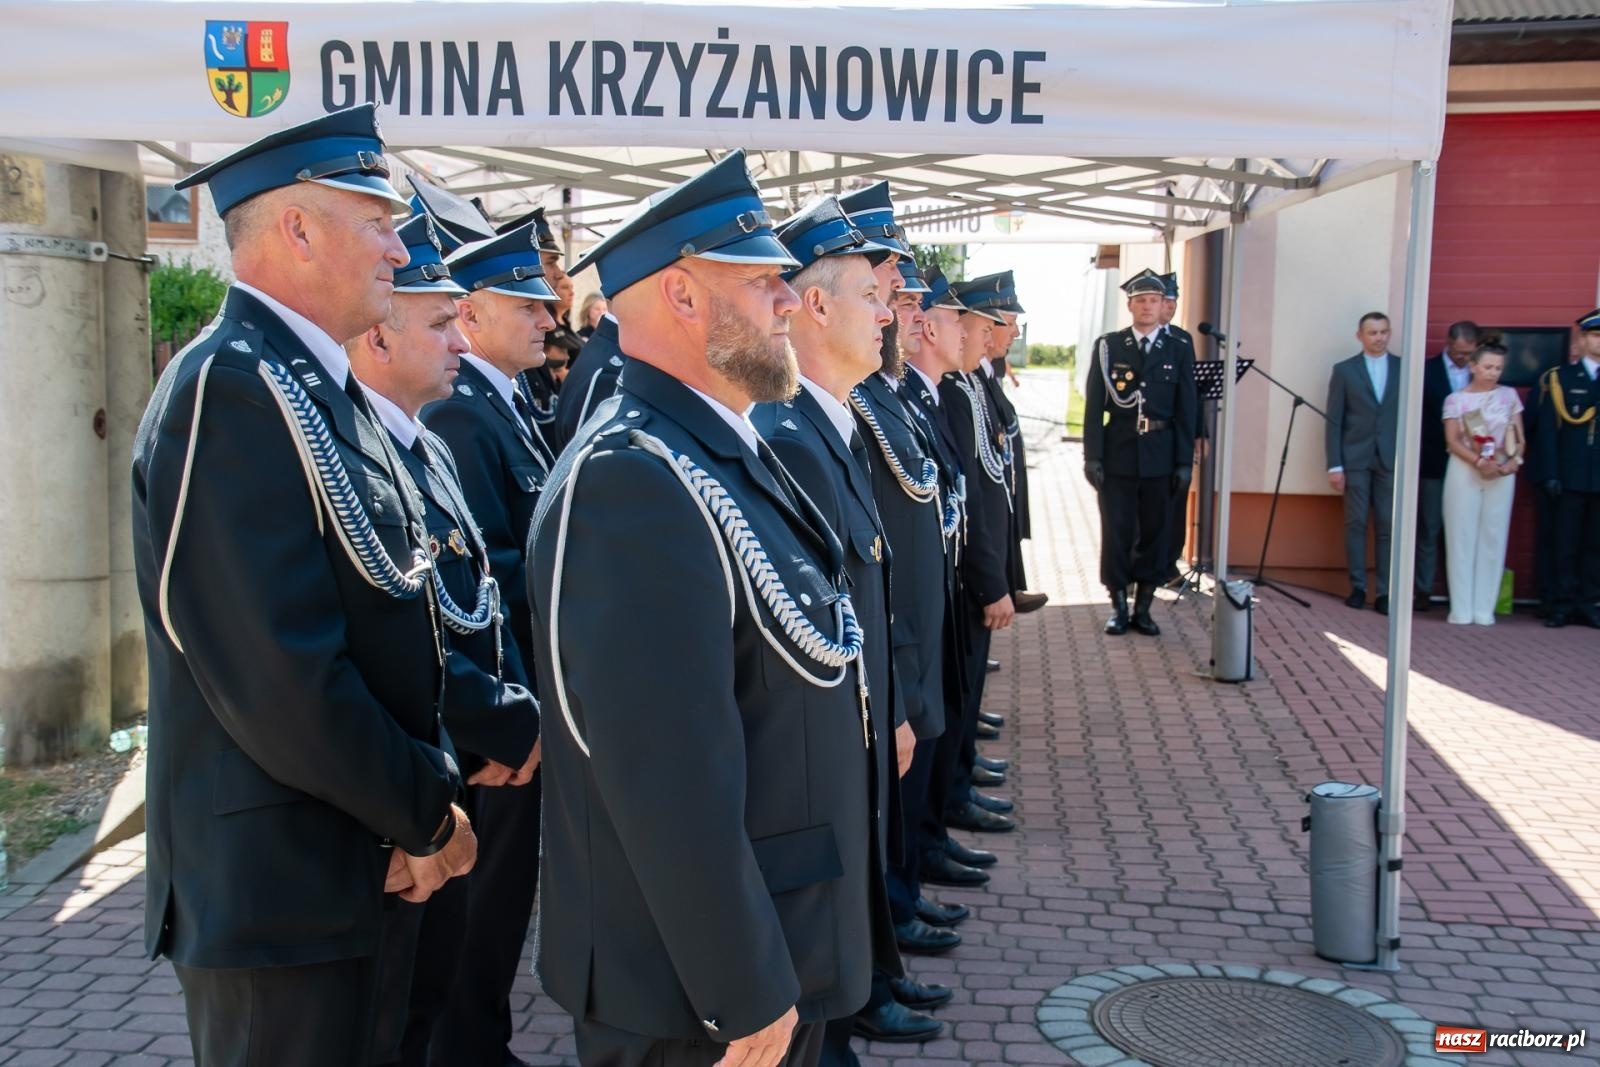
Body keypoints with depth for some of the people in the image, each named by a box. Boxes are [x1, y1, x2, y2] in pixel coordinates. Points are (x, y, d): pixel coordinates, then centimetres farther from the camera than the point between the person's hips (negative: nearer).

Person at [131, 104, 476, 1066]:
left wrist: (430, 785, -1)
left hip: (351, 864, 9)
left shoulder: (326, 391, 11)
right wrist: (426, 813, -13)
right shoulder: (231, 390, -20)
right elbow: (281, 679, -26)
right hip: (278, 885, -9)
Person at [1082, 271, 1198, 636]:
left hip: (1161, 458, 1)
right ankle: (1119, 608, 15)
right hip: (1118, 455, -1)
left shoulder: (1179, 352, 5)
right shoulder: (1107, 347, 2)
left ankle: (1143, 608, 18)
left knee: (1155, 533, 7)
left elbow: (1186, 411, 4)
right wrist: (1092, 456, -7)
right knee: (1116, 533, 4)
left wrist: (1185, 462, -1)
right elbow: (1094, 406, 0)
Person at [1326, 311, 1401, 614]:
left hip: (1392, 460, 0)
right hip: (1355, 459, 0)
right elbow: (1334, 421, 3)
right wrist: (1334, 465, -4)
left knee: (1388, 527, -1)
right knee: (1356, 524, 2)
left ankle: (1385, 592, 3)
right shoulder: (1344, 370, 6)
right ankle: (1357, 587, 10)